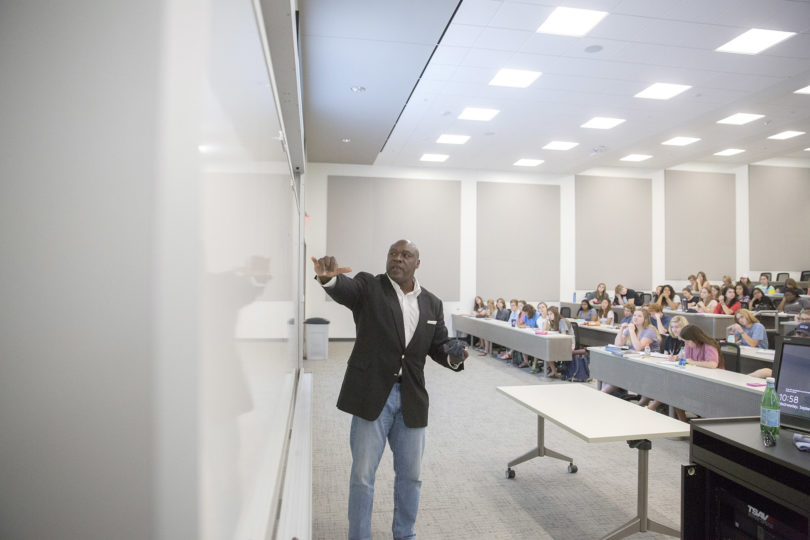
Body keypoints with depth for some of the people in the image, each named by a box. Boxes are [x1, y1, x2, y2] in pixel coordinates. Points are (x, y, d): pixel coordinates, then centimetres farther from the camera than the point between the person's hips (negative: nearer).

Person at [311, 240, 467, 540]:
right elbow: (343, 289, -26)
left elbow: (438, 345, 12)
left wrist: (454, 356, -11)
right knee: (362, 474, 5)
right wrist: (329, 277, -49)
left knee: (410, 474, 16)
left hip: (412, 399, 4)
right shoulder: (368, 287, -5)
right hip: (372, 395, -4)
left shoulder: (432, 304, 7)